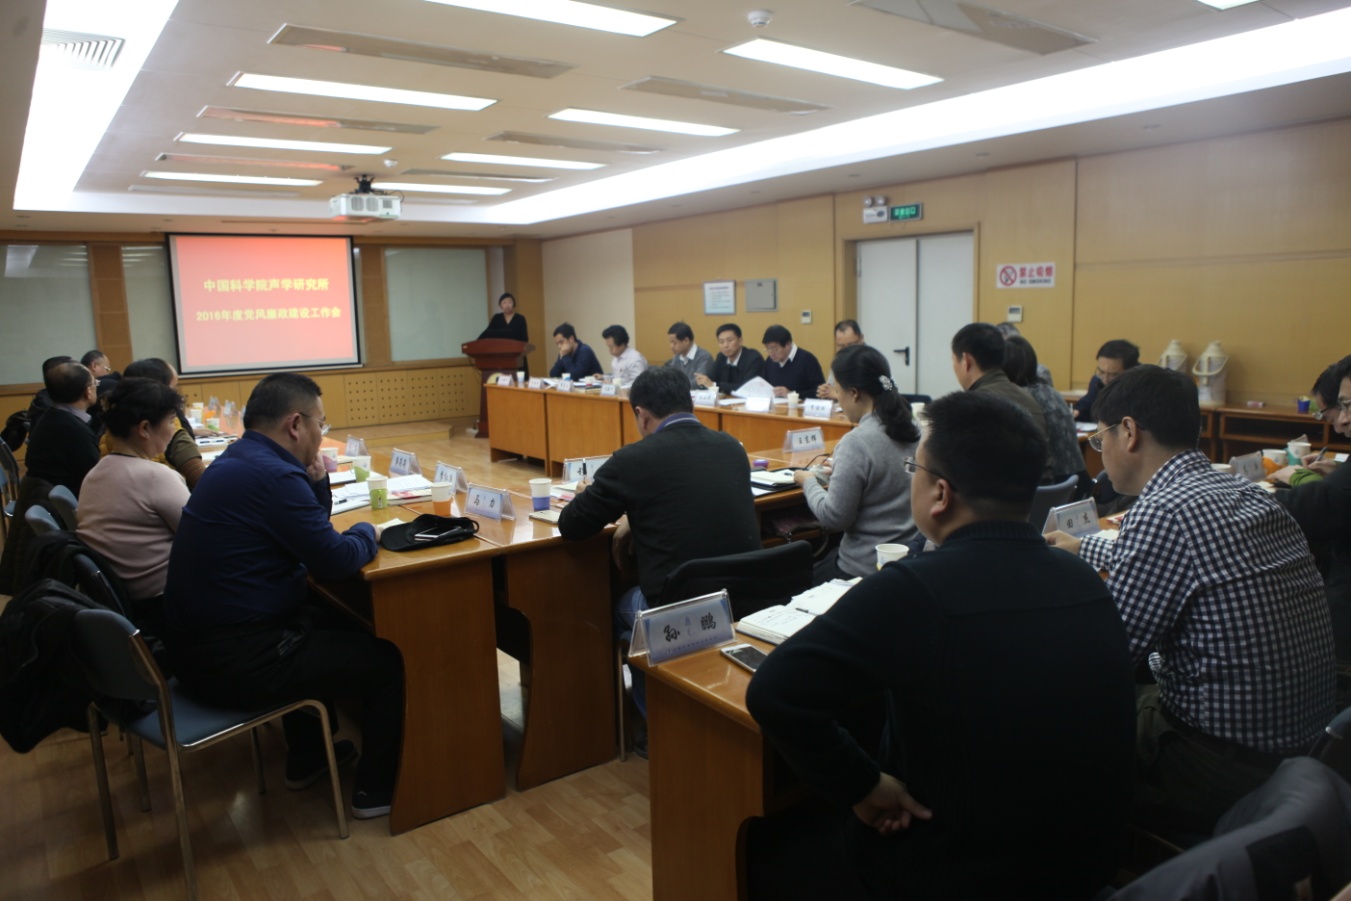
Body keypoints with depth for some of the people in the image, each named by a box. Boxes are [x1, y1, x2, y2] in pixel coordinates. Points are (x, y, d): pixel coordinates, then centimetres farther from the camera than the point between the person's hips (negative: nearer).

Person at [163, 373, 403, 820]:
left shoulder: (235, 461, 9)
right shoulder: (274, 475, -23)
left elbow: (308, 529, 18)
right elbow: (336, 560, -21)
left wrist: (316, 481, 1)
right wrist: (366, 532, -1)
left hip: (196, 641, 11)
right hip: (232, 661, -10)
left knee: (329, 624, 32)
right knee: (387, 660, 0)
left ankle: (306, 758, 40)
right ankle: (376, 790, 16)